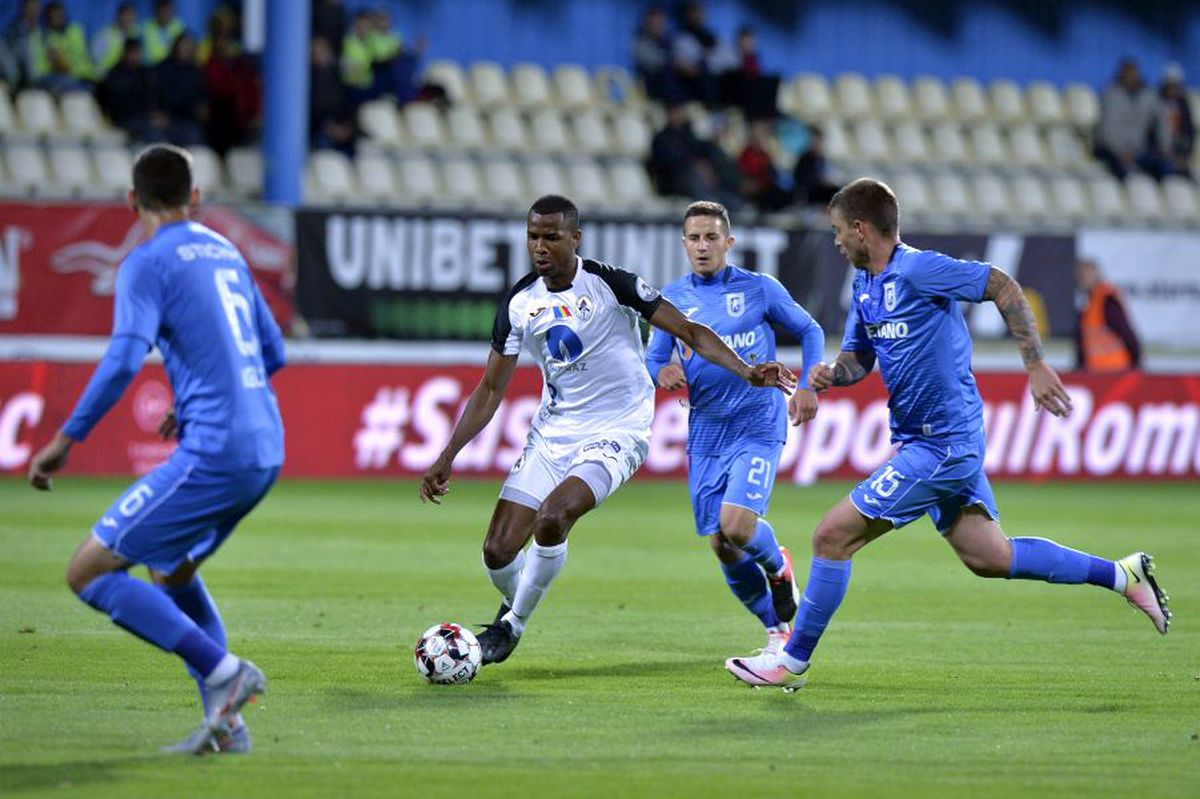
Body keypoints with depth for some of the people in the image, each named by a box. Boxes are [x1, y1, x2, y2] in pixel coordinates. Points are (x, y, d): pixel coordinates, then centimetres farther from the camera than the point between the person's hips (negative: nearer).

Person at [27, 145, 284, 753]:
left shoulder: (147, 263, -5)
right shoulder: (226, 253, 18)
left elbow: (124, 360, -19)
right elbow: (272, 352, 25)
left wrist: (66, 440, -15)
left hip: (213, 453, -8)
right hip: (266, 449, 8)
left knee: (88, 573, -4)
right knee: (171, 571, 27)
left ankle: (222, 670, -13)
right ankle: (226, 722, 16)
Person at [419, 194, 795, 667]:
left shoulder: (610, 284, -12)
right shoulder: (520, 304, 1)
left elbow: (692, 333, -9)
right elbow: (491, 391, 10)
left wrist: (746, 372, -24)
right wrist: (446, 459, 4)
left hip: (616, 433, -5)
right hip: (552, 433, 5)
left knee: (552, 518, -29)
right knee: (498, 552, -5)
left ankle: (513, 625, -7)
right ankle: (513, 606, 30)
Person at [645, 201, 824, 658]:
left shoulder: (760, 289, -1)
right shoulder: (672, 299, 6)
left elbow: (809, 332, 9)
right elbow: (652, 360, 8)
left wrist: (807, 387, -4)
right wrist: (662, 372, -16)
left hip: (758, 427, -4)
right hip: (705, 433, 4)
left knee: (737, 526, -22)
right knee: (722, 548, 2)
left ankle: (778, 565, 12)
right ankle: (777, 630, 21)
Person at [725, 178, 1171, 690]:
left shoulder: (917, 271, -17)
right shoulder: (865, 286, 11)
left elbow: (1004, 287, -17)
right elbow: (859, 356, 21)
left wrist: (1036, 367, -19)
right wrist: (832, 373, -3)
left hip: (941, 445, -10)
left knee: (833, 536, -9)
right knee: (988, 557, 13)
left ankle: (793, 661, 1)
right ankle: (1122, 575, 20)